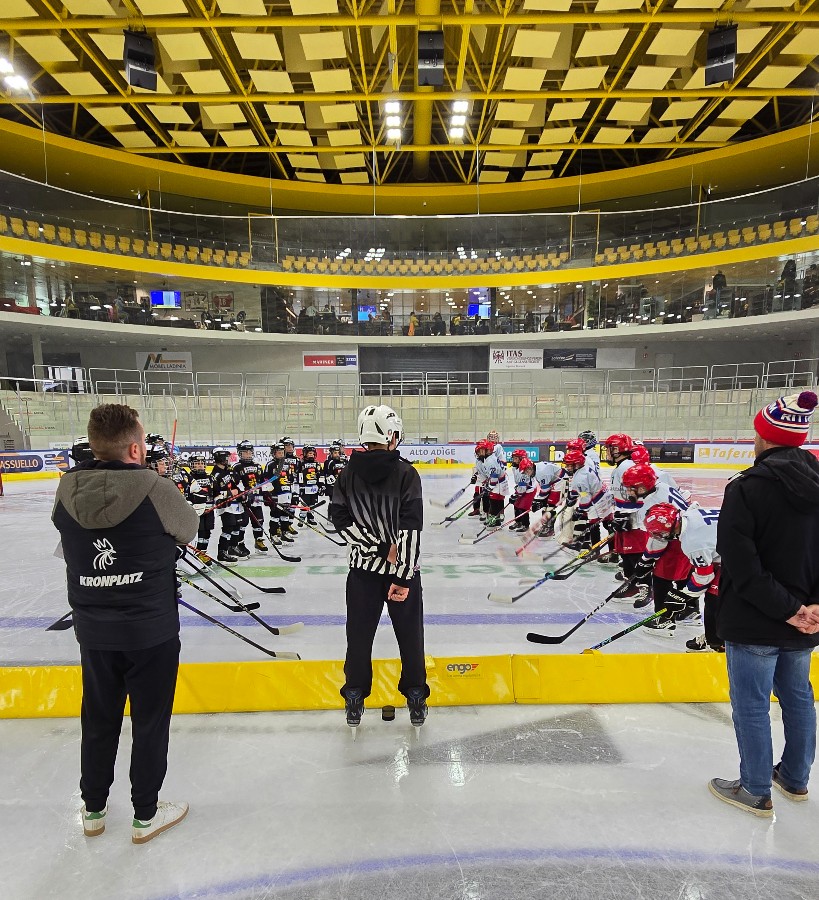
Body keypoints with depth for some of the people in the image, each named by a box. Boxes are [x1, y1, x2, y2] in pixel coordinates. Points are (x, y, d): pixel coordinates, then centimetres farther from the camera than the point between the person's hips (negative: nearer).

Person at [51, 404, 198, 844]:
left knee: (99, 717, 23)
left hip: (92, 629, 5)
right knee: (151, 720, 14)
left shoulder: (68, 489, -9)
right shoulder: (156, 489, -22)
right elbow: (188, 530, -4)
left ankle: (93, 809, 41)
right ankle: (145, 814, 31)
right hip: (151, 630, -4)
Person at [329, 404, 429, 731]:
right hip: (403, 568, -2)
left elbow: (341, 518, -10)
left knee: (359, 632, 15)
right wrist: (403, 574, -17)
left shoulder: (348, 473, -3)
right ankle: (416, 699, 24)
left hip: (364, 567, 2)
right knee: (410, 632, 14)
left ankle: (354, 700, 24)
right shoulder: (405, 473, -12)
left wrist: (377, 546, -10)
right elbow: (411, 526, -18)